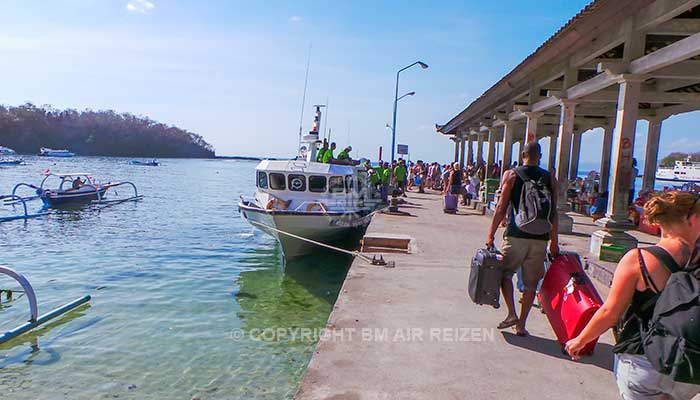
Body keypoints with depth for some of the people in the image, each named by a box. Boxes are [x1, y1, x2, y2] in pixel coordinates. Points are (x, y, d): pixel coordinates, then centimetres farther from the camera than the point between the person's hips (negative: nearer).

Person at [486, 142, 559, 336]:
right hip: (540, 238, 3)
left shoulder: (511, 175, -2)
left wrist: (491, 235, 1)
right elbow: (553, 213, 5)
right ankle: (521, 324, 17)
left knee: (505, 273, 16)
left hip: (516, 235, -2)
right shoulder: (550, 178, 6)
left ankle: (512, 314, 5)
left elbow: (501, 208, -5)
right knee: (531, 283, 10)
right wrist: (554, 242, 12)